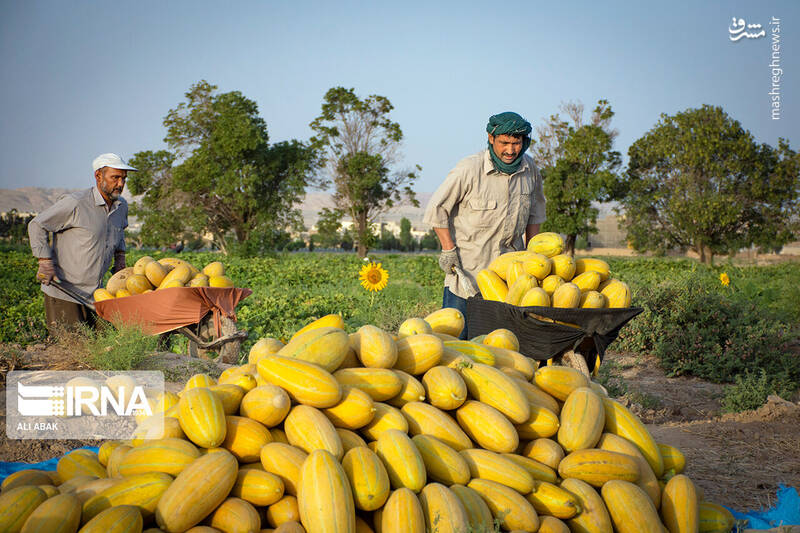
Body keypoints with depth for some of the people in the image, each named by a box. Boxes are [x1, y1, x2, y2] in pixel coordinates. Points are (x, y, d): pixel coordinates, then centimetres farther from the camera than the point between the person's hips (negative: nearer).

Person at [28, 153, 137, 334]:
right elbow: (37, 225, -9)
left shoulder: (121, 206, 6)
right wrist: (45, 261, -16)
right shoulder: (75, 204, -16)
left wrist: (120, 256, 14)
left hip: (92, 292, 7)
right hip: (62, 292, -7)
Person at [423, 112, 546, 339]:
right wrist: (448, 249, -10)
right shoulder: (469, 169, -16)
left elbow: (535, 210, 17)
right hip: (467, 266, -4)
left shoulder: (529, 168, 0)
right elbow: (437, 208, -7)